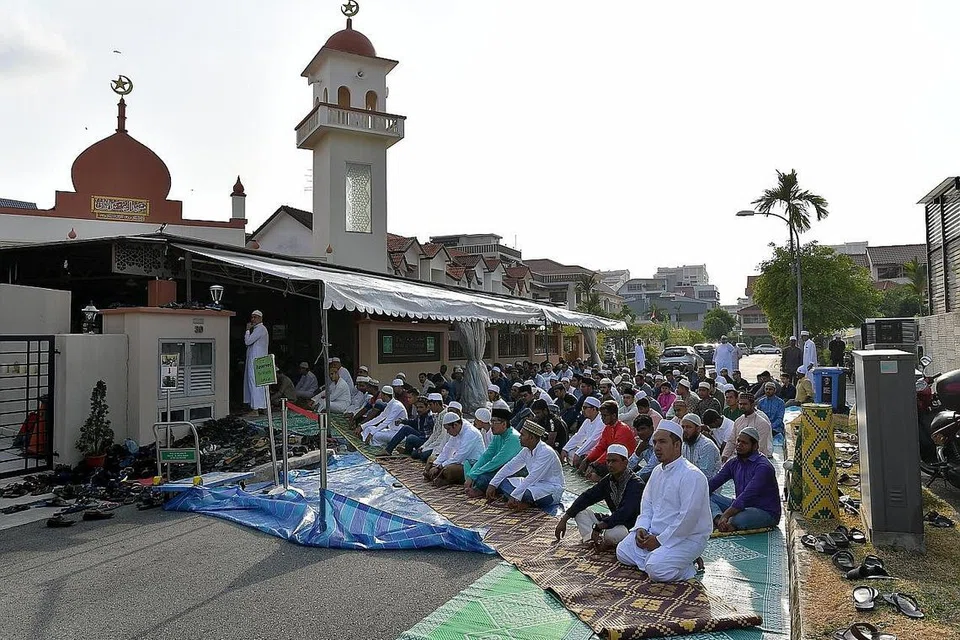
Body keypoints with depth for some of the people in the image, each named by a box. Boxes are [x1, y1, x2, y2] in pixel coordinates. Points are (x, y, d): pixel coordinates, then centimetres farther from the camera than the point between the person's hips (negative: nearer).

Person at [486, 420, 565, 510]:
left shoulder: (546, 452, -24)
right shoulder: (526, 450, 1)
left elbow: (532, 478, -29)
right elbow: (509, 467, 7)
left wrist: (514, 496, -31)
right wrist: (493, 484, -1)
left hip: (551, 490, -8)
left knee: (525, 493, -39)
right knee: (502, 481, -4)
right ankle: (519, 502, -18)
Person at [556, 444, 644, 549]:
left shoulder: (636, 484, -19)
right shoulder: (608, 480, 4)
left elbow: (624, 513, -30)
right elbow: (587, 497, 0)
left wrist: (598, 527, -33)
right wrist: (564, 519, -9)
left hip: (632, 527, -7)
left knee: (612, 533, -39)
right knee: (580, 512, -5)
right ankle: (597, 541, -23)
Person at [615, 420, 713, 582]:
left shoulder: (691, 475, -20)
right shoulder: (657, 471, 10)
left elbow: (688, 518, -25)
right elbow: (647, 503, 17)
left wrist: (660, 540, -19)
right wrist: (641, 528, -2)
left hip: (687, 537, -9)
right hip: (655, 533, 9)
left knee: (656, 570, -27)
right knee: (623, 551, 1)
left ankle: (689, 569, -2)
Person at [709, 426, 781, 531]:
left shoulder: (763, 466, -20)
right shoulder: (734, 462, 7)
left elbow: (747, 496, -29)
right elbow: (714, 482, 2)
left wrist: (726, 515, -34)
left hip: (766, 512, -8)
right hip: (742, 506, 8)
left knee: (738, 520, -40)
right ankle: (718, 518, -31)